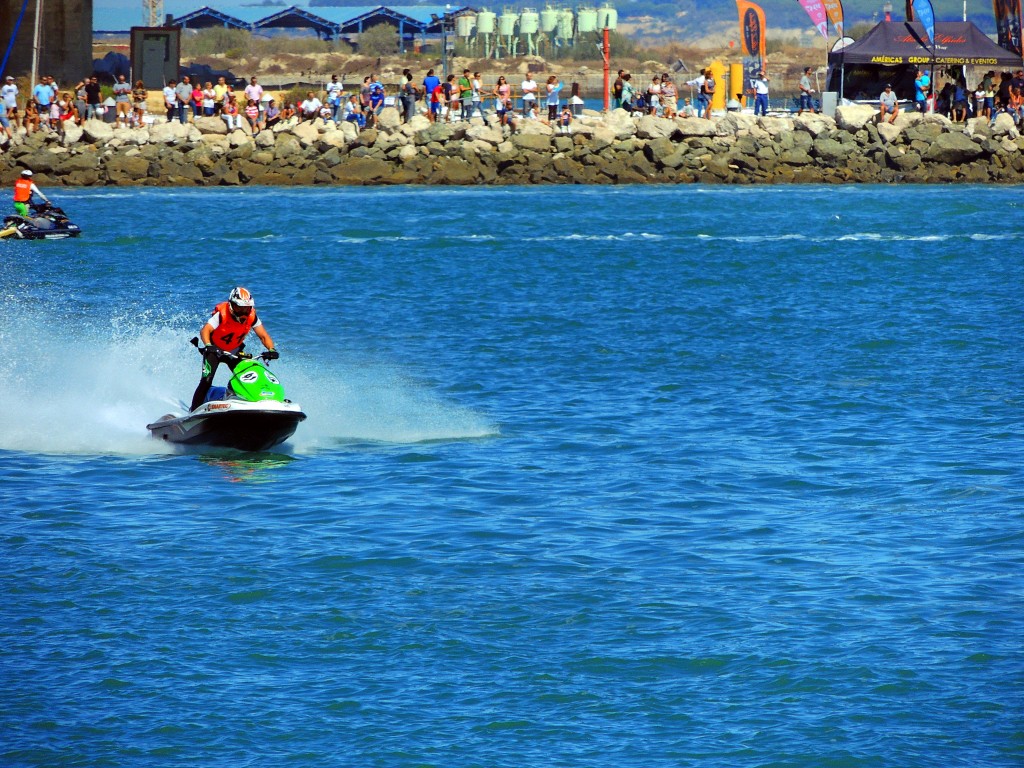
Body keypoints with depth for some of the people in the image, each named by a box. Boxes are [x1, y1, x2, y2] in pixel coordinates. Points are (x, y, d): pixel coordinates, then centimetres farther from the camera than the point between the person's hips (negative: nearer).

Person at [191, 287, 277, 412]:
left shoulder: (251, 316, -15)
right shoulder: (222, 314, -28)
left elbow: (263, 336, -11)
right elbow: (205, 330, -40)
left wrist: (271, 350, -31)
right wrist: (208, 346, -60)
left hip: (235, 352, 4)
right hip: (214, 350, -4)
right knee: (206, 381, -19)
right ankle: (194, 412, -13)